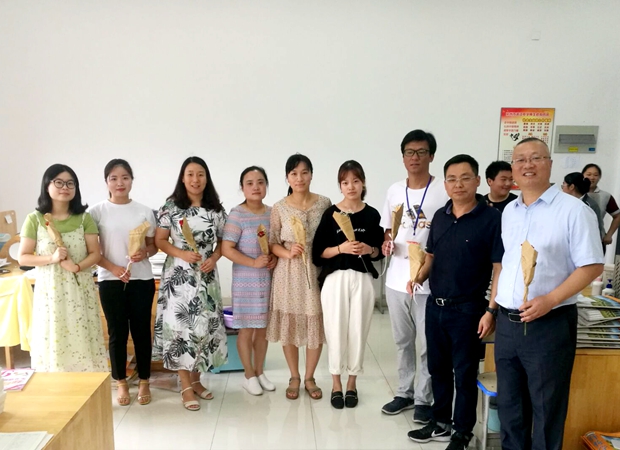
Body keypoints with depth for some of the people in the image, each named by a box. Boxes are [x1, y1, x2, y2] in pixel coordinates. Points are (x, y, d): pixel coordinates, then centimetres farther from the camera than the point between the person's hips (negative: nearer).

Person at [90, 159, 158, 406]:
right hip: (110, 280, -1)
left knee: (141, 330, 8)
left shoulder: (144, 211, 2)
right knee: (117, 332, 7)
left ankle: (144, 381, 22)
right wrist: (113, 268, -13)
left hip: (142, 280, 1)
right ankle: (121, 382, 24)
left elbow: (153, 245, 8)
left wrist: (145, 252, -15)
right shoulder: (96, 212, -2)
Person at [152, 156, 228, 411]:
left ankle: (196, 379, 24)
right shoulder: (170, 207, -3)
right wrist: (182, 254, -17)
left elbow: (222, 242, 10)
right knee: (180, 324, -3)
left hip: (206, 275, 3)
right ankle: (186, 386, 9)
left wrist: (213, 258, -9)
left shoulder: (216, 209, 5)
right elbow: (159, 240, -2)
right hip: (179, 275, -3)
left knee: (205, 324, 7)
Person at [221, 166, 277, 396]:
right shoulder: (237, 214, -11)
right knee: (247, 328, 5)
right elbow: (226, 249, -15)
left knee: (263, 327, 14)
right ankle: (249, 375, 23)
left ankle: (260, 372, 31)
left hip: (269, 279, 5)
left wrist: (276, 257, -6)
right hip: (246, 280, -5)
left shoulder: (273, 212, 4)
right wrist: (254, 262, -22)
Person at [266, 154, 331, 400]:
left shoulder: (324, 203, -1)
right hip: (289, 272, 0)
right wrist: (288, 252, -17)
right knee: (289, 325, 9)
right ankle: (294, 378, 29)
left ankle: (309, 378, 28)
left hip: (317, 270, 1)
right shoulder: (279, 208, -3)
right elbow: (272, 243, 1)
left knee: (316, 324, 7)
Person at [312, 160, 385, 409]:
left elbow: (379, 252, 10)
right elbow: (318, 252, -2)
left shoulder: (372, 215, 3)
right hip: (335, 279, -1)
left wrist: (369, 249, -10)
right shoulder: (331, 213, -1)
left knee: (358, 330, 7)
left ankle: (352, 382, 26)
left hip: (362, 279, 1)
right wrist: (341, 248, -17)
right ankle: (336, 383, 22)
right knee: (335, 330, 2)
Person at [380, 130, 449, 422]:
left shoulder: (443, 192, -9)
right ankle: (404, 393, 34)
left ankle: (423, 399, 25)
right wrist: (386, 244, -5)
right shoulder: (394, 191, 7)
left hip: (429, 281, -5)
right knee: (402, 341, 18)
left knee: (428, 345, 8)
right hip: (396, 279, 5)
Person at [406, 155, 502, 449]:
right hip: (435, 306, 6)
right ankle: (441, 424, 35)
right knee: (438, 369, 17)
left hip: (467, 310, -5)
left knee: (464, 375, 9)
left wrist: (491, 310, -16)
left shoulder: (492, 218, -12)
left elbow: (500, 268, -12)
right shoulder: (440, 216, 6)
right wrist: (419, 277, -4)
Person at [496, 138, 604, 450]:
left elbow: (592, 266, -11)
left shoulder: (573, 209, -9)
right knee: (508, 405, 18)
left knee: (546, 409, 9)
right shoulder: (508, 212, 10)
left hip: (549, 325, -6)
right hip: (507, 323, 6)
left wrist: (550, 300, -22)